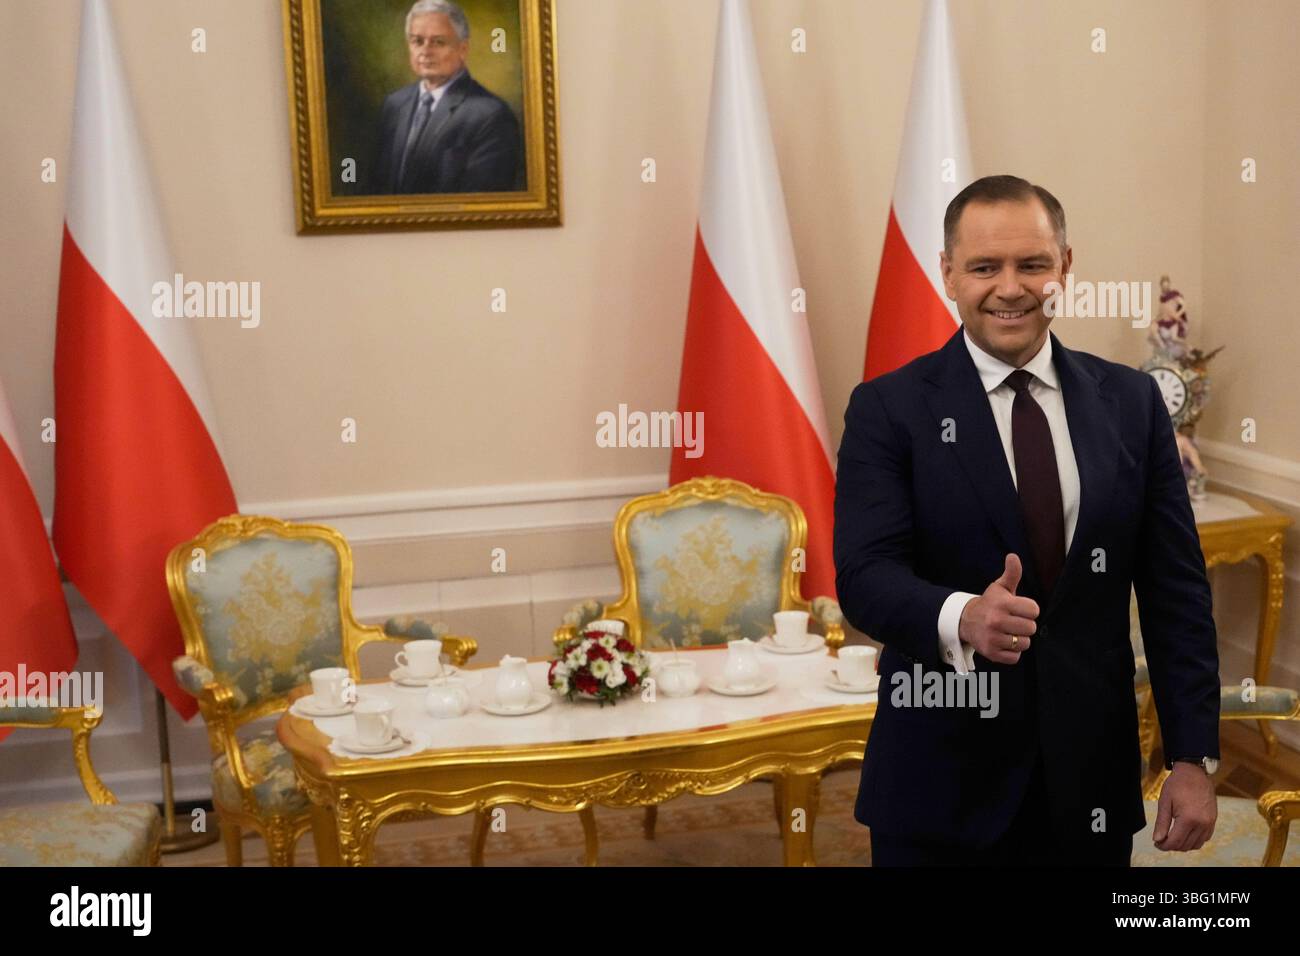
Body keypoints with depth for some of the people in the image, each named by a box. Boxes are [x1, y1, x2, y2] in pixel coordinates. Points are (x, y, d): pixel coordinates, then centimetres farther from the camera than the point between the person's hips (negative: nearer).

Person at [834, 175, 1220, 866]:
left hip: (1091, 784, 3)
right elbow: (863, 574, -14)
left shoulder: (1131, 401, 4)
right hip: (940, 784, -2)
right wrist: (961, 618, -34)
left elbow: (1174, 588, 4)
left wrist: (1193, 758, -1)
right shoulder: (889, 409, -4)